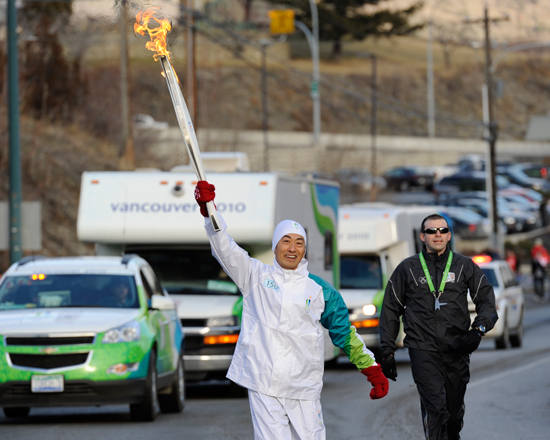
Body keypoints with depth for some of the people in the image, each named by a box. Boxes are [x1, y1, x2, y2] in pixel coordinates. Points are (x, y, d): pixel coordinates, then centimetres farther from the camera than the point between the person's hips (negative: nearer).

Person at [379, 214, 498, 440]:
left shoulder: (465, 266, 10)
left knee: (454, 412, 8)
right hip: (423, 350, -2)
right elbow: (390, 311, 13)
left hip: (457, 350, 2)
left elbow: (487, 301, 13)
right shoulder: (407, 269, 8)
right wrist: (387, 352, 9)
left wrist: (478, 330, -7)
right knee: (435, 409, -17)